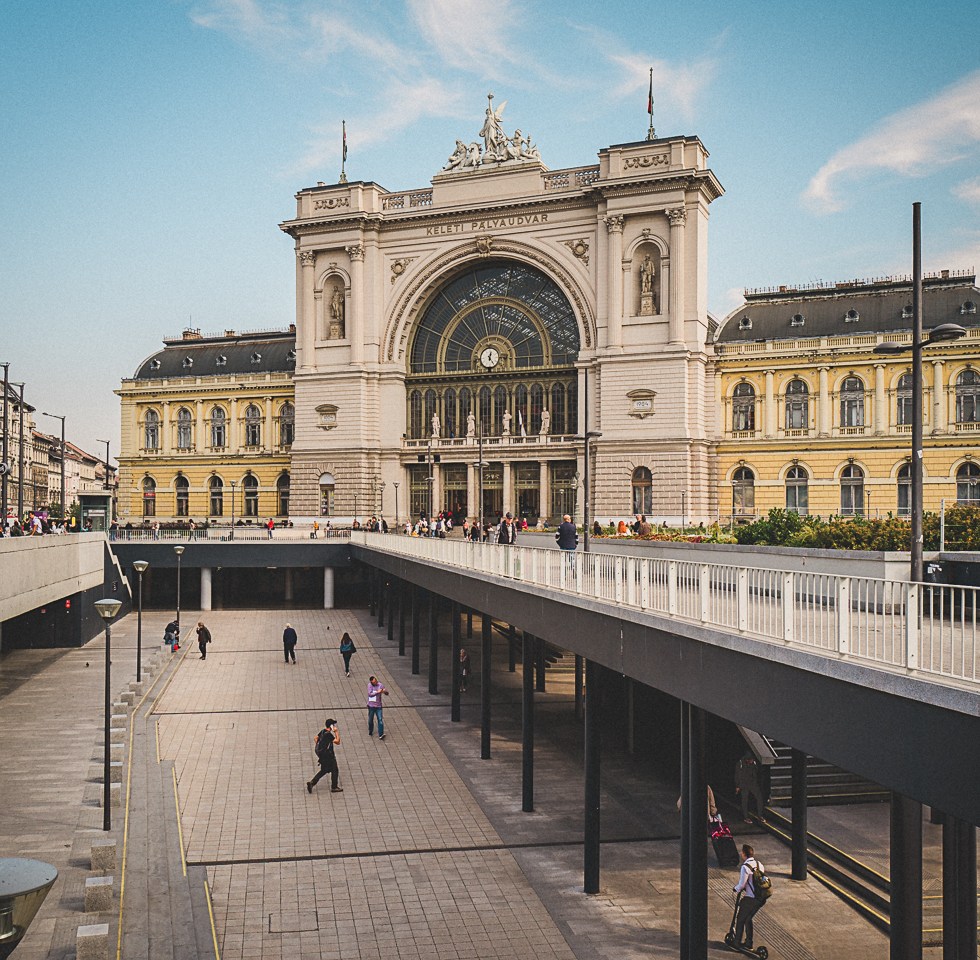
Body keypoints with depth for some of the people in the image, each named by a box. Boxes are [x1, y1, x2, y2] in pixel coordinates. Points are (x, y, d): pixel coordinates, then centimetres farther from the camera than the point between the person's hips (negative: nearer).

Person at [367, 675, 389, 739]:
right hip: (371, 705, 0)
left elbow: (387, 693, -3)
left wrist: (384, 691, -26)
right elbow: (370, 694, -19)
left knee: (380, 720, -10)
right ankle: (370, 732, 38)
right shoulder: (369, 685, -7)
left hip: (378, 706, 0)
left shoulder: (380, 685, -3)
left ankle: (381, 735, -12)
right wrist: (377, 692, -26)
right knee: (370, 720, 13)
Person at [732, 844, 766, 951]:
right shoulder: (759, 864, 6)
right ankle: (748, 943, 27)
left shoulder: (745, 867, -18)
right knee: (748, 919, 23)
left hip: (750, 899, -7)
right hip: (761, 899, 7)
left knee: (740, 919, 13)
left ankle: (737, 942, 21)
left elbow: (741, 884, -17)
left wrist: (735, 889, 5)